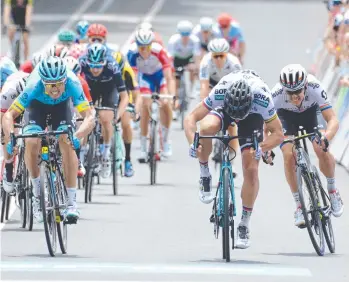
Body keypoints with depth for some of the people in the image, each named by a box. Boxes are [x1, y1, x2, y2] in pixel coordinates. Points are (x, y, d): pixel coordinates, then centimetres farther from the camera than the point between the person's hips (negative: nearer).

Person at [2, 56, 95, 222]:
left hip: (62, 105, 0)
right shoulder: (34, 87, -39)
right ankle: (37, 193, -4)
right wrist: (10, 138, -55)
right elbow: (9, 115, -37)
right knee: (31, 142, -26)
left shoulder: (72, 84, -39)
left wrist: (77, 136, -60)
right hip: (38, 105, 0)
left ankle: (72, 202, -19)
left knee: (67, 143, -24)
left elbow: (89, 117, -42)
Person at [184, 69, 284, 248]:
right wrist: (192, 143, -46)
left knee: (251, 170, -13)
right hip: (223, 111, 0)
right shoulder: (219, 93, -38)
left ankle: (244, 225, 3)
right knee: (206, 127, -36)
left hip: (252, 117, 0)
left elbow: (278, 134, -27)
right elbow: (190, 118, -30)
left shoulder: (263, 99, -38)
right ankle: (204, 175, -12)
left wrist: (261, 148, -45)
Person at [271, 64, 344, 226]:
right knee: (289, 156, -20)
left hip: (310, 114, 0)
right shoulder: (276, 95, -37)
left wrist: (326, 137, -60)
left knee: (322, 150, -22)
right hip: (287, 119, 0)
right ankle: (299, 206, -7)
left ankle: (332, 190, 6)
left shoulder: (315, 88, -38)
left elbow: (333, 120, -40)